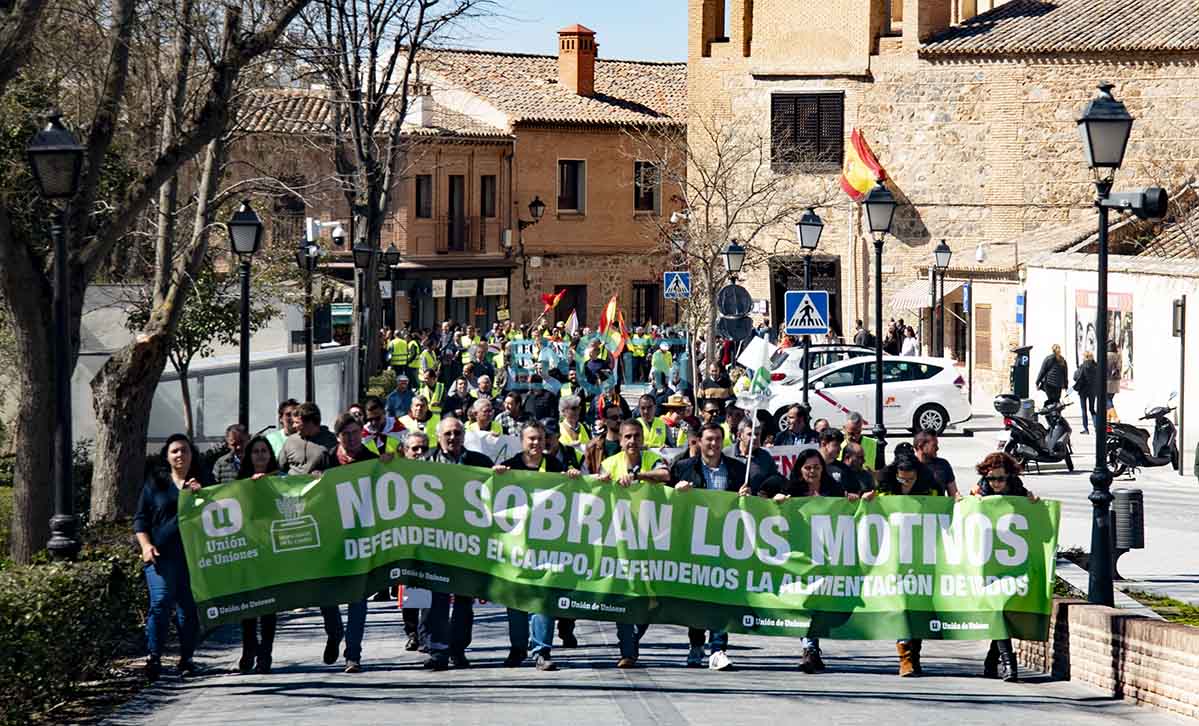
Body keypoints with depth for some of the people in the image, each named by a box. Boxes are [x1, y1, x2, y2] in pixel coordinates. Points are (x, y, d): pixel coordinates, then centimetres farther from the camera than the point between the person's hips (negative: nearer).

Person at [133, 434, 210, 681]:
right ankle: (154, 657, -14)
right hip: (161, 554, -2)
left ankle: (186, 658, 11)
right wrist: (146, 545, -4)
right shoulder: (155, 482, 11)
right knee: (160, 602, -15)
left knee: (190, 607, 1)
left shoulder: (203, 482, 15)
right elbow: (140, 519, 11)